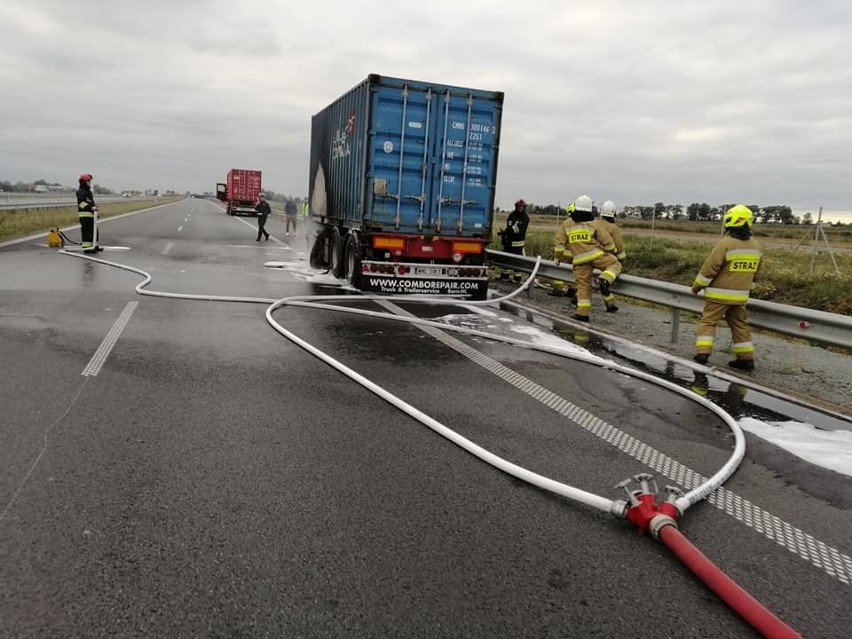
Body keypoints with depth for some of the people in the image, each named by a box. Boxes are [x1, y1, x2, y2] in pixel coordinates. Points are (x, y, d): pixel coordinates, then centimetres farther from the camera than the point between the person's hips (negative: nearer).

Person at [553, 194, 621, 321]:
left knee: (583, 285, 6)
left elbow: (560, 242, 7)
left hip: (580, 260, 2)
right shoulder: (594, 224, 1)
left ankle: (583, 313, 2)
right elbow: (607, 241, 5)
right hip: (596, 256, -2)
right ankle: (604, 280, -15)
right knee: (615, 264, 14)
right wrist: (613, 252, 22)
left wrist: (557, 257, 20)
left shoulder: (566, 224, 6)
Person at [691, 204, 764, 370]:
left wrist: (697, 286, -4)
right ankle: (746, 358, 17)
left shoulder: (725, 243, -17)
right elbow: (757, 273, 14)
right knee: (740, 324, 14)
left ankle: (702, 352, -8)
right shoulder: (757, 246, 5)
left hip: (719, 294, -6)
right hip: (740, 295, 6)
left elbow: (710, 267, -16)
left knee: (708, 321, 2)